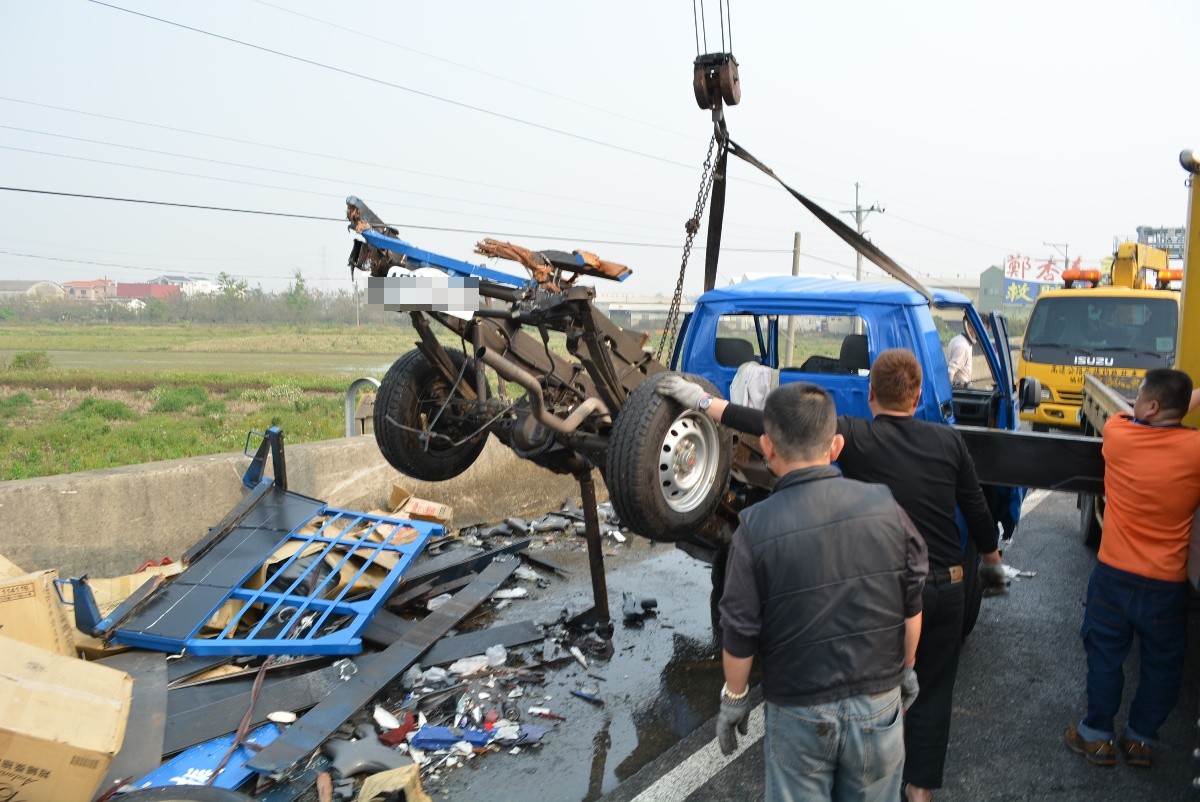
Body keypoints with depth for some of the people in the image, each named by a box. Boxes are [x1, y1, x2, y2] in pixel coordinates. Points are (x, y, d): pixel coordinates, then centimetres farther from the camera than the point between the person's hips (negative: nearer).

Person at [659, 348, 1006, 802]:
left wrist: (703, 401, -18)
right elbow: (977, 512, 5)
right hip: (945, 588, 3)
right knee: (933, 692, 17)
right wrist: (992, 561, 24)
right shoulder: (948, 440, -3)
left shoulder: (857, 437, -13)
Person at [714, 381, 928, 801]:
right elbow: (911, 608, -1)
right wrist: (906, 669, 17)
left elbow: (740, 634, -13)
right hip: (880, 703, 3)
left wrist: (733, 698, 5)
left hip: (800, 713, -2)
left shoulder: (756, 527, -20)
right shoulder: (885, 507, -12)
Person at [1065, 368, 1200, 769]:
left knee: (1105, 655, 15)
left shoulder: (1116, 434, -12)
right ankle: (1141, 739, 31)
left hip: (1113, 574, 0)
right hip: (1167, 584, 0)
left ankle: (1098, 735, 25)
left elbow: (1143, 420, 8)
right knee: (1162, 664, 19)